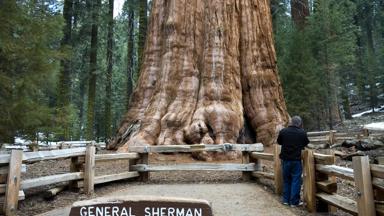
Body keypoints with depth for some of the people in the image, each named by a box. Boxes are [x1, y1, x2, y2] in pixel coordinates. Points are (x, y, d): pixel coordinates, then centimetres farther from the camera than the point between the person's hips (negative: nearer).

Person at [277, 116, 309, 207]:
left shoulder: (283, 131, -6)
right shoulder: (302, 133, -9)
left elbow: (279, 142, 10)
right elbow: (306, 143, 8)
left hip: (285, 159, 3)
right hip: (296, 160, -2)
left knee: (286, 179, 15)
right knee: (296, 180, 7)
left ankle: (286, 199, 22)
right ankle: (294, 201, 11)